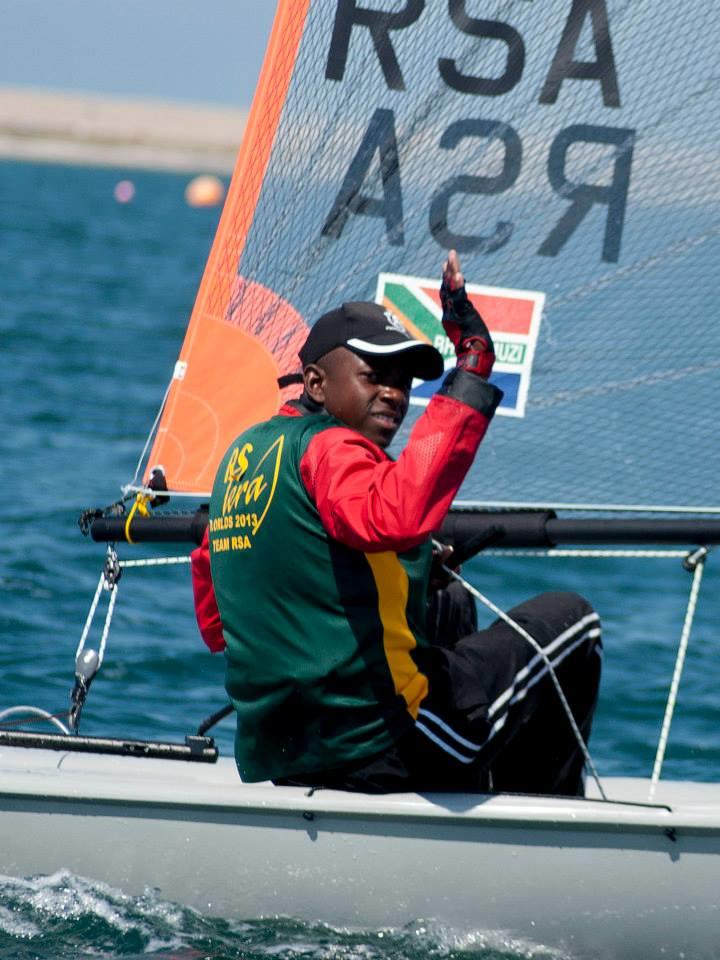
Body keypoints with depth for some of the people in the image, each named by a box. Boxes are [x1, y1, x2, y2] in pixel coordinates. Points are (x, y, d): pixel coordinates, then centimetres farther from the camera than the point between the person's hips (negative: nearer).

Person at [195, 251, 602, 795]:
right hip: (380, 750, -9)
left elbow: (211, 596, 23)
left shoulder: (242, 454, 13)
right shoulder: (330, 449, -14)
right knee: (568, 622, 7)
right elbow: (394, 517, -37)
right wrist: (471, 376, -35)